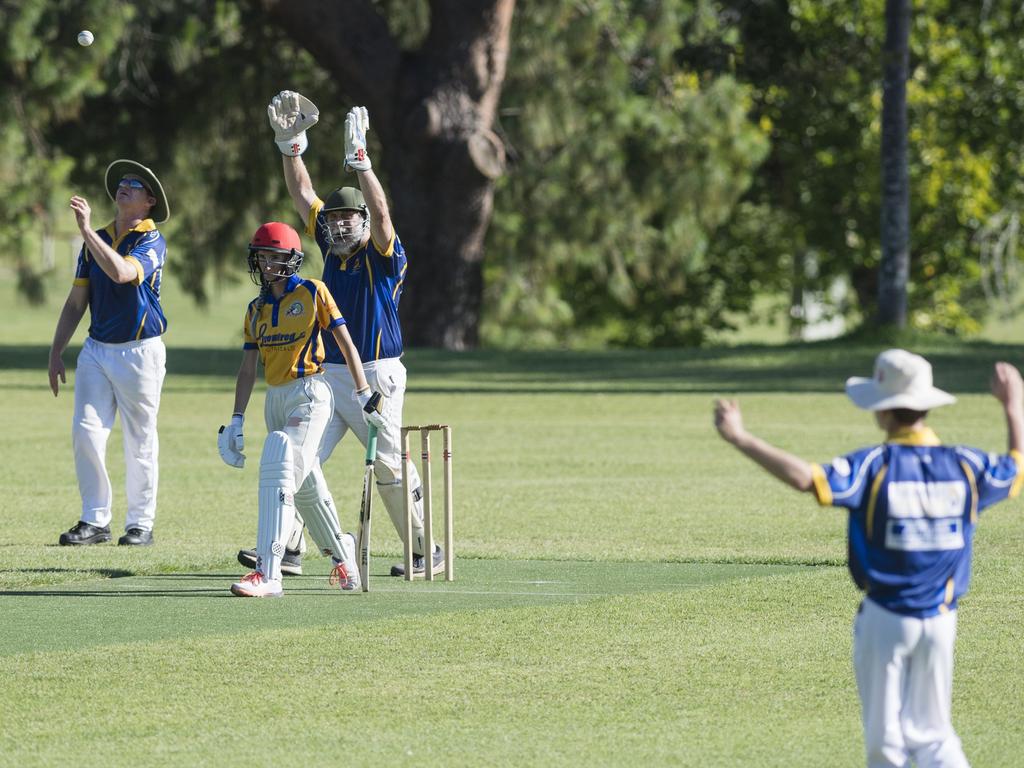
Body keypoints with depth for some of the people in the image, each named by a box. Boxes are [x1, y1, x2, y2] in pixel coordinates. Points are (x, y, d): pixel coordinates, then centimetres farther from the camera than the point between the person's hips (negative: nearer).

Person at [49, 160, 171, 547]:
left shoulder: (152, 242, -7)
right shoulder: (96, 240, 11)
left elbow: (121, 272, -28)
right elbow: (76, 301, 15)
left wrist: (86, 229, -30)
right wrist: (55, 352, 11)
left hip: (139, 351, -5)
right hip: (97, 349, 5)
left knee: (139, 443, 1)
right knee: (85, 432, -5)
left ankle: (141, 524, 10)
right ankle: (94, 520, 1)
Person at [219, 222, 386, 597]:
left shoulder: (312, 293, -2)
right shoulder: (256, 308, 13)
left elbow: (345, 343, -1)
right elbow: (247, 368, 14)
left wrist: (365, 395, -3)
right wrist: (236, 422, 9)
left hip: (309, 394, -7)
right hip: (275, 400, 7)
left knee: (279, 469, -22)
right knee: (306, 485, 12)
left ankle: (268, 573, -30)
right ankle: (342, 556, 31)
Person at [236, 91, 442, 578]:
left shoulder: (384, 256, -6)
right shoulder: (333, 248, 11)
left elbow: (379, 210, -24)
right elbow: (302, 194, 9)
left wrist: (359, 158, -31)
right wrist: (290, 144, -2)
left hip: (376, 376, -6)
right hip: (328, 375, 6)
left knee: (389, 465, -5)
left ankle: (426, 552, 5)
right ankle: (285, 545, -1)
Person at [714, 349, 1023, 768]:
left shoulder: (874, 465, -15)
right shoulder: (964, 464, -1)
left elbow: (806, 477, -28)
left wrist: (741, 439, -24)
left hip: (885, 619, -3)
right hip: (940, 620, 4)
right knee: (932, 732, 12)